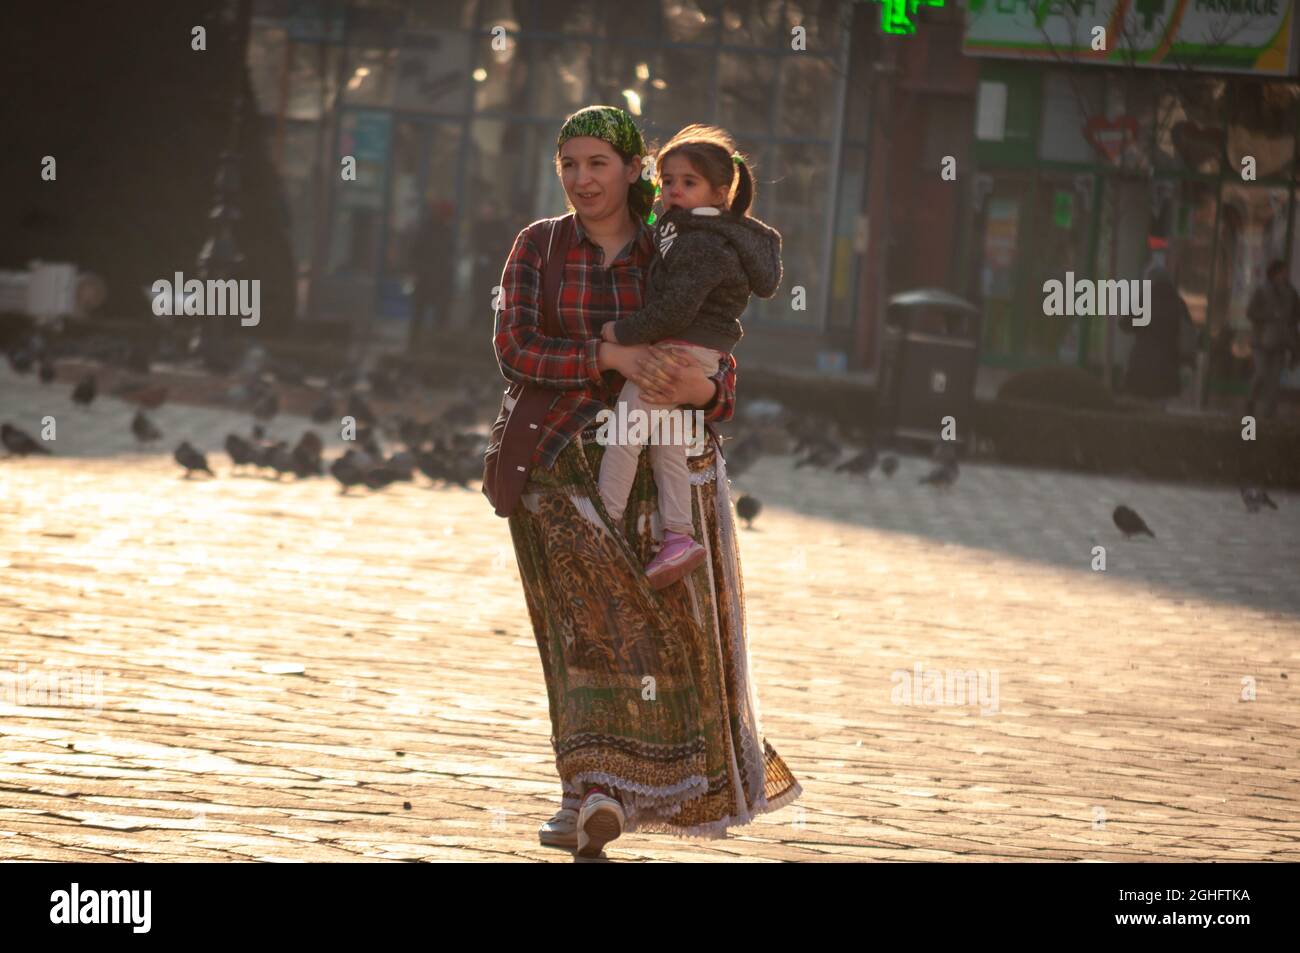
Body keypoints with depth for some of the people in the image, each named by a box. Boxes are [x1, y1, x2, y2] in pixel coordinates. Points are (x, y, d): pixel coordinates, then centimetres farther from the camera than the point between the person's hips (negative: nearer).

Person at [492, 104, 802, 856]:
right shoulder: (537, 249, 1)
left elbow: (723, 378, 0)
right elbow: (515, 350, -11)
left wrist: (702, 389, -26)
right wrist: (613, 358, -25)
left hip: (667, 461, 1)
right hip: (571, 457, -1)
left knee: (684, 621, 9)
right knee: (592, 620, -10)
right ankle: (593, 800, -12)